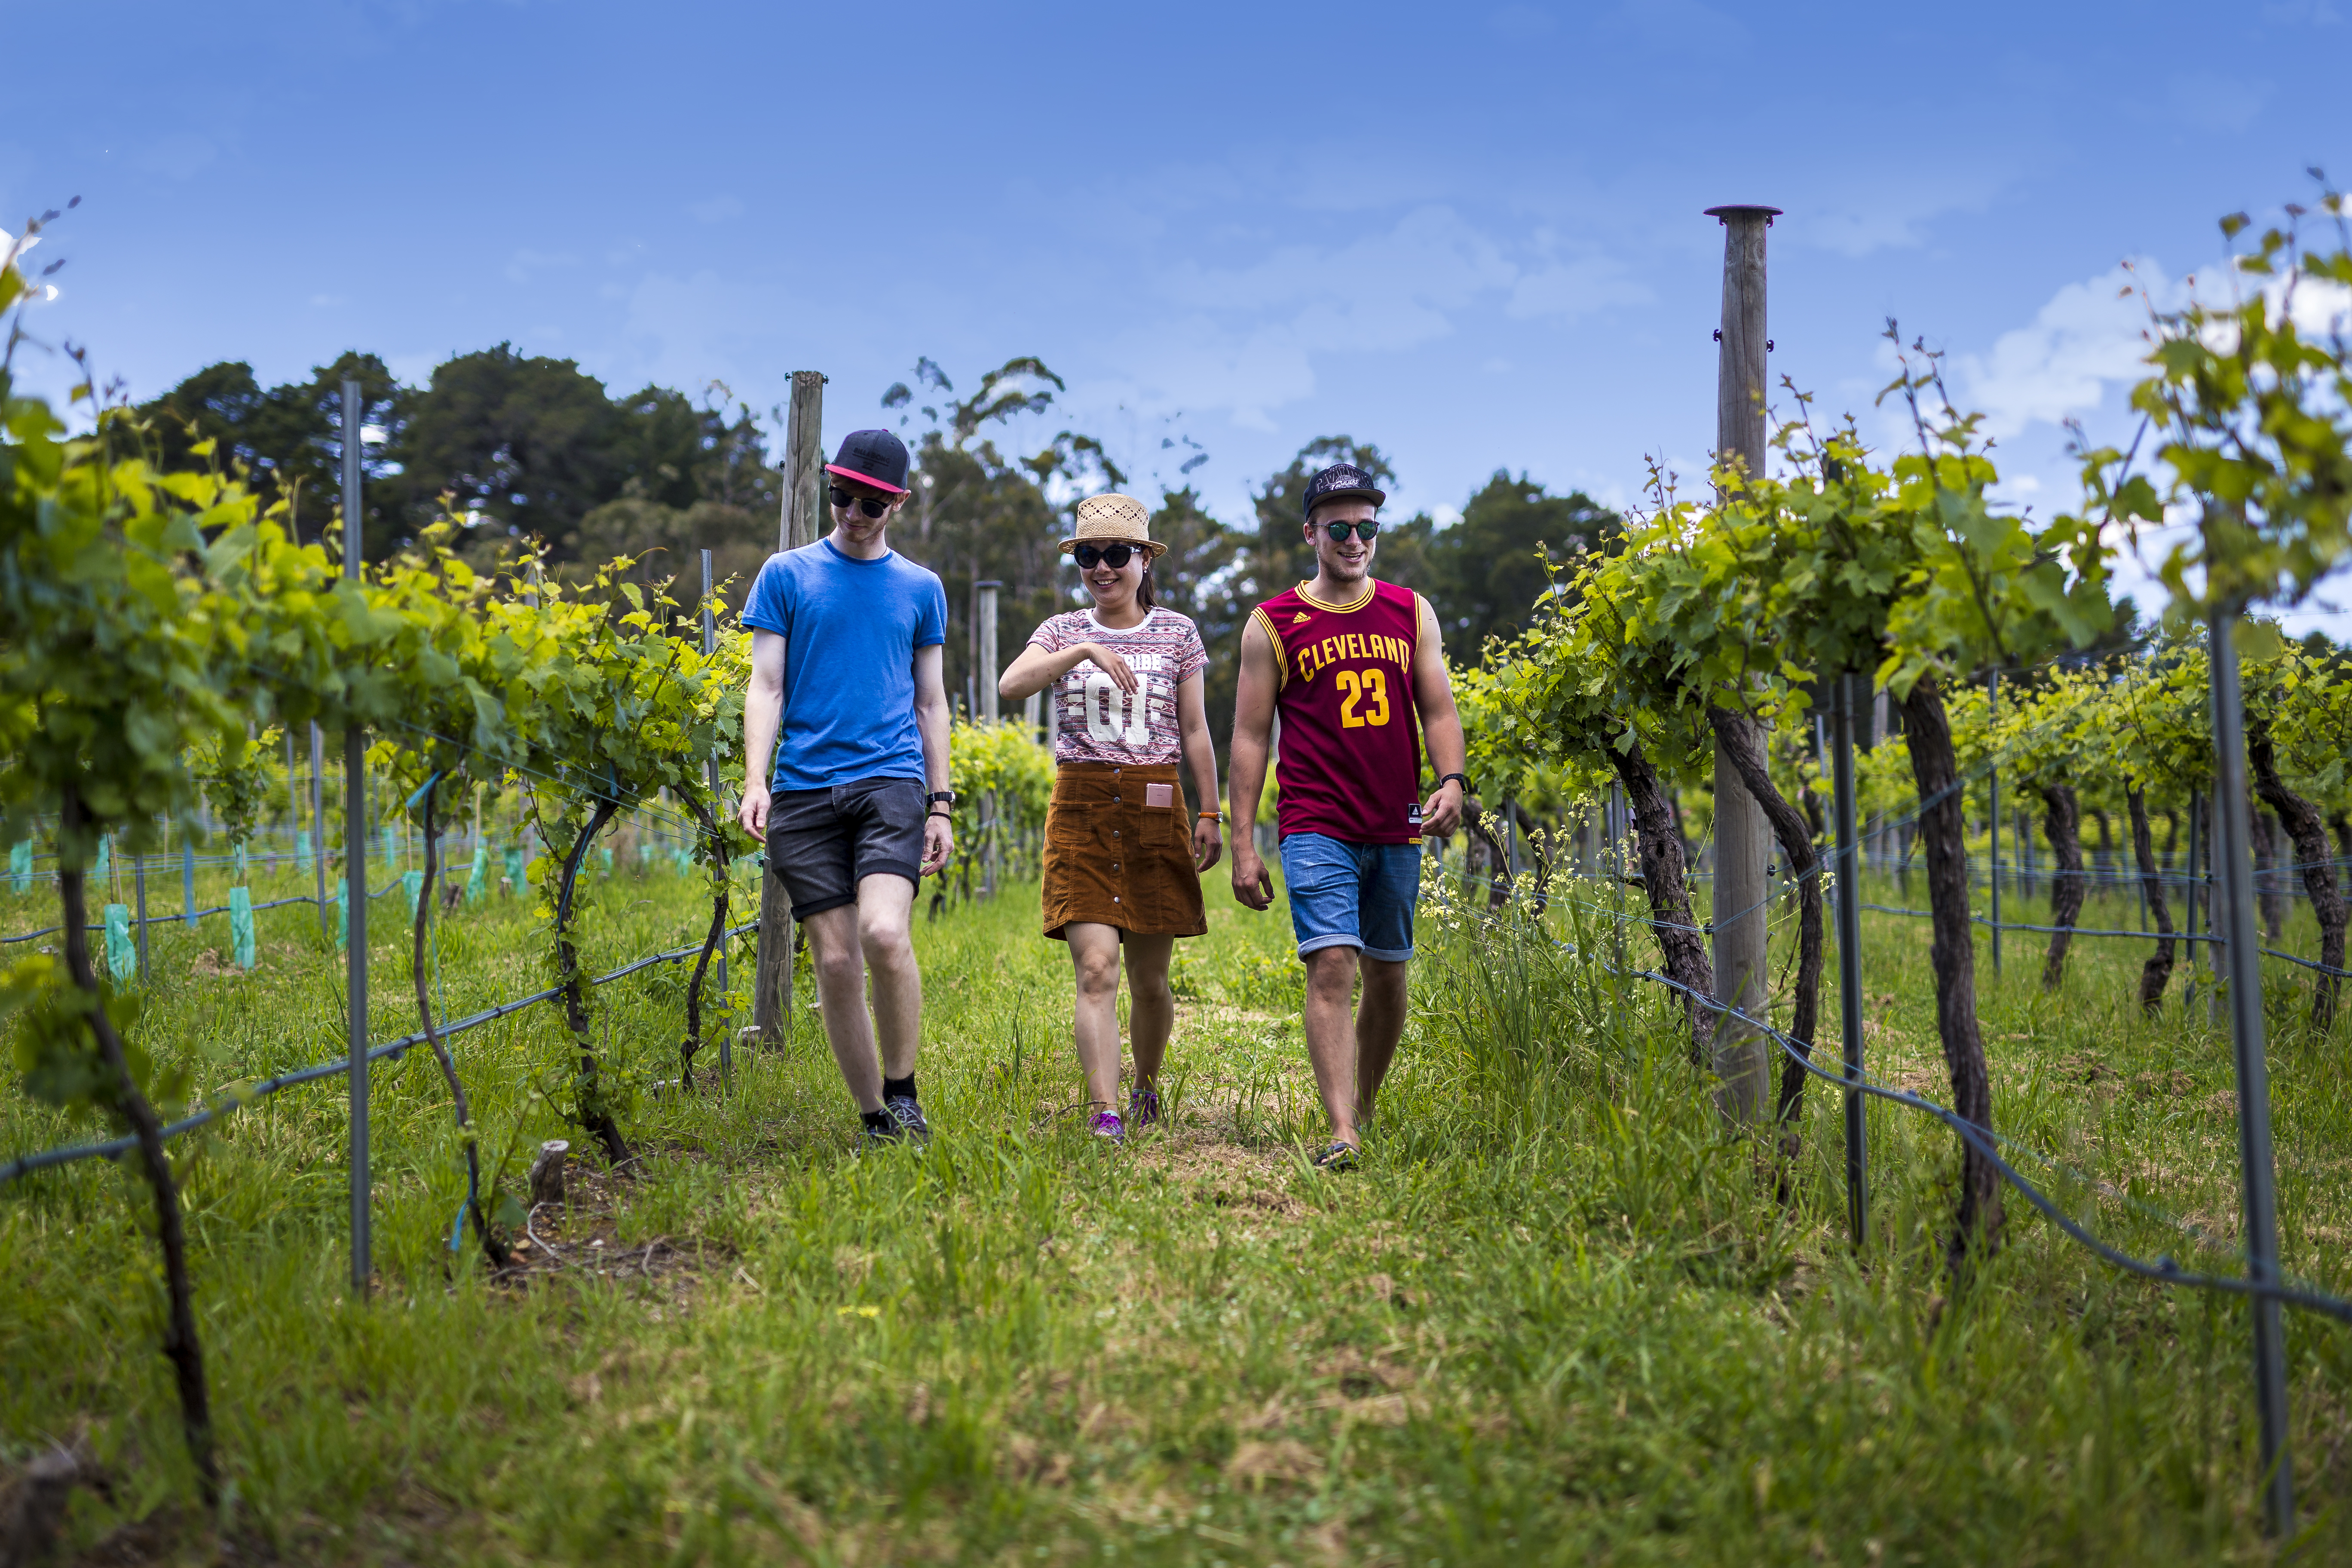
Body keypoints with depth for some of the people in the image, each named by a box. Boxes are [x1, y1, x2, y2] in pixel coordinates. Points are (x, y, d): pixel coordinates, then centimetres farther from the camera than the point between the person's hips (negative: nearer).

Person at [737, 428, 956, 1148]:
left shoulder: (920, 588, 12)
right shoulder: (787, 574, 9)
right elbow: (766, 687, 5)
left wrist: (941, 805, 10)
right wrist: (755, 780, -9)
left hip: (891, 782, 0)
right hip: (804, 791, 1)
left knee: (885, 934, -21)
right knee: (836, 961, -2)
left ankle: (903, 1091, -2)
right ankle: (875, 1118, 10)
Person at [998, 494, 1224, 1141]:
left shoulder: (1178, 633, 8)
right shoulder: (1063, 631, 7)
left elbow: (1195, 731, 10)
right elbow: (1011, 684, -12)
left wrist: (1210, 814, 6)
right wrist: (1085, 650, -24)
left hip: (1155, 809, 1)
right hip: (1081, 810, -1)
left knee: (1149, 976, 7)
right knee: (1096, 969, -13)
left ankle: (1147, 1088, 31)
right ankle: (1106, 1116, -18)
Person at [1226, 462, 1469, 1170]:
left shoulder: (1411, 613, 10)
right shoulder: (1273, 625, 2)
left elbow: (1438, 710, 10)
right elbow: (1250, 736, 3)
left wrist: (1452, 780, -11)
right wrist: (1243, 844, -2)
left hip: (1397, 831, 4)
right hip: (1316, 828, -4)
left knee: (1386, 976, 10)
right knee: (1332, 966, -16)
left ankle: (1364, 1111, 27)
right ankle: (1342, 1135, -20)